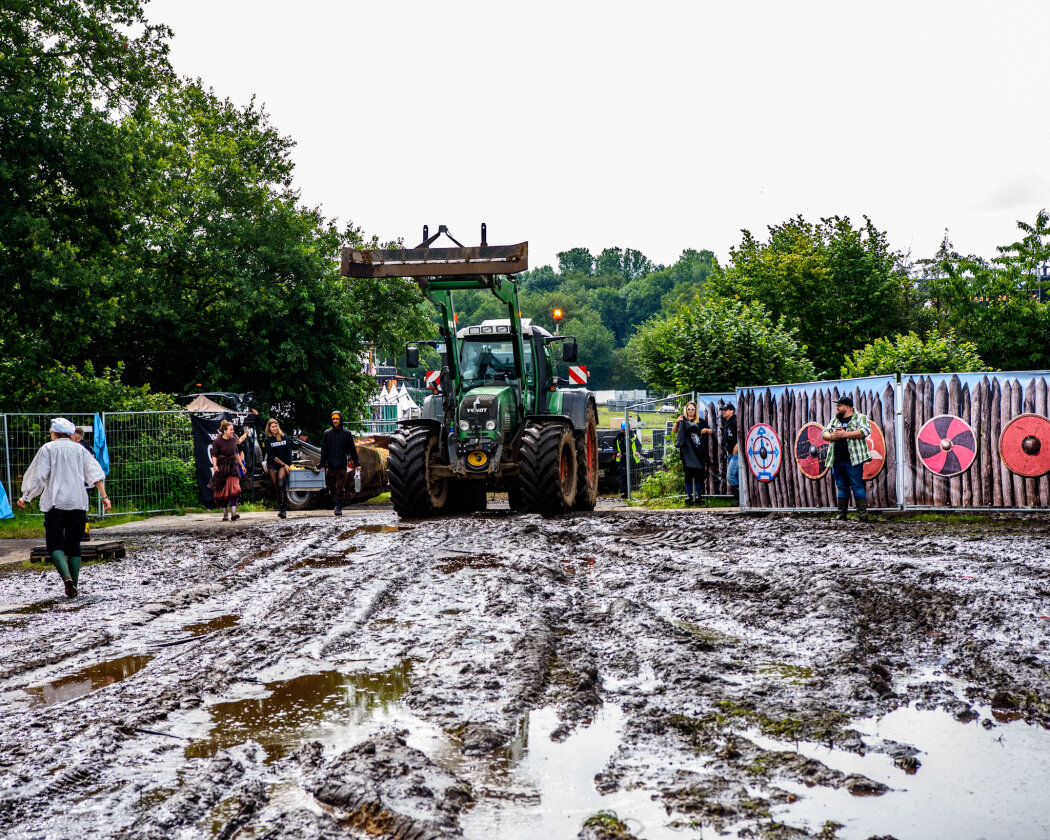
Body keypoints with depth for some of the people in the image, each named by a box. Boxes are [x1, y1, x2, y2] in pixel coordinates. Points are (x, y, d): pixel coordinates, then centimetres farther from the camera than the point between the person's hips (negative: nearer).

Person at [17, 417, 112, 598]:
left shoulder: (48, 449, 2)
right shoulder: (80, 450, 12)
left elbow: (39, 477, -4)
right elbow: (96, 474, 3)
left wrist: (26, 497, 5)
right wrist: (104, 496, 3)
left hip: (55, 503, -3)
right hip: (78, 503, 3)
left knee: (55, 544, -2)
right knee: (74, 545, 10)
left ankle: (67, 578, -26)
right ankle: (74, 588, 6)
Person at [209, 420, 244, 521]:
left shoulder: (233, 439, 5)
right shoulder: (217, 441, -8)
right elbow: (214, 455, -12)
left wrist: (242, 465, 22)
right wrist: (215, 465, -30)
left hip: (233, 467, 2)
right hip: (221, 468, -2)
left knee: (234, 490, -13)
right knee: (222, 492, 5)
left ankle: (233, 514, -19)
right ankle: (225, 514, 17)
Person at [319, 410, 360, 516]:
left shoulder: (346, 433, 4)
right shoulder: (327, 433, 9)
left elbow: (352, 449, 6)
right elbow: (323, 451, 9)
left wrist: (357, 464, 3)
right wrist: (322, 465, 3)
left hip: (342, 465, -2)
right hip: (330, 466, 2)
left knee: (340, 488, -7)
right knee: (332, 488, 6)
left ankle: (339, 508, -4)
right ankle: (337, 504, 22)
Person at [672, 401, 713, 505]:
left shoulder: (701, 421, 12)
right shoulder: (683, 421, 8)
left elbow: (710, 431, 17)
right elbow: (674, 431, -4)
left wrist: (706, 430, -6)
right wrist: (676, 422, -23)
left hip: (699, 451, 1)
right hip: (687, 451, -1)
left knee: (699, 473, 2)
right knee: (688, 473, -3)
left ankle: (699, 495, 9)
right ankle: (688, 496, 0)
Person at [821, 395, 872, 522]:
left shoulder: (860, 418, 2)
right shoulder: (834, 420, 20)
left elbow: (865, 431, -15)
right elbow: (824, 433, 18)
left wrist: (845, 434, -16)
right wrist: (831, 436, -6)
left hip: (853, 459, -6)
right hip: (837, 460, 6)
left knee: (857, 486, -8)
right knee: (842, 487, 10)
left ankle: (862, 514, -8)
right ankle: (841, 515, 14)